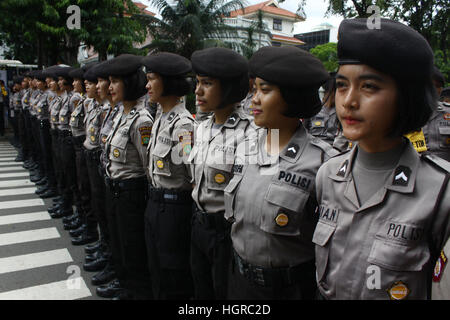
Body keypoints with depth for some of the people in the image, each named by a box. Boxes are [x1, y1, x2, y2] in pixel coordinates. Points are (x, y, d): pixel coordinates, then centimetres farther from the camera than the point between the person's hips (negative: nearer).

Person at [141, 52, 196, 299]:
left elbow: (195, 173, -24)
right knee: (156, 268, 21)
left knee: (173, 272, 8)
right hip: (154, 202, 9)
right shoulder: (161, 118, 8)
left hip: (173, 205, -9)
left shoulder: (183, 123, -21)